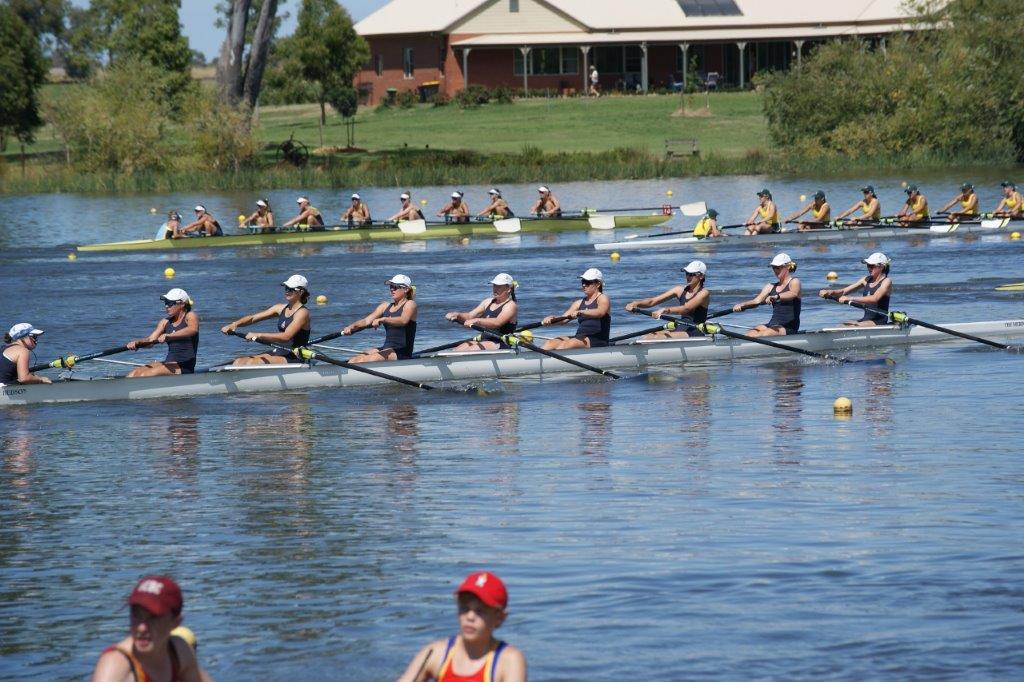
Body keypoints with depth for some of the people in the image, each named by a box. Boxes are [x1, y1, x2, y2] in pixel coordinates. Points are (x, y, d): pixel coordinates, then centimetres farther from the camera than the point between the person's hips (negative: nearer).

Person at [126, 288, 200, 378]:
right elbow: (151, 340, 5)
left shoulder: (190, 317, -3)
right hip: (168, 362, 7)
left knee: (144, 375, -26)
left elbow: (193, 329, -27)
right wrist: (137, 343, -18)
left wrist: (168, 336, -39)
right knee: (133, 374, -12)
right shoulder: (165, 322, 16)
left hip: (185, 367, -7)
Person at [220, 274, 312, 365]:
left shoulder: (302, 313, -11)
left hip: (293, 358, -8)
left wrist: (258, 335, -29)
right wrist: (235, 324, -11)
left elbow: (286, 336, -25)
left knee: (251, 363, -27)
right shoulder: (281, 308, 13)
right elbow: (253, 318, 8)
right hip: (277, 352, 8)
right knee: (239, 361, -8)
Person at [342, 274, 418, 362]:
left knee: (363, 361, -26)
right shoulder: (386, 306, 18)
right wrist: (352, 327, -15)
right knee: (353, 360, -13)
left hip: (402, 353, -7)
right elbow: (366, 320, 6)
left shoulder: (410, 304, -3)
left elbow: (403, 320, -25)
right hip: (386, 348, 7)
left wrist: (383, 319, -41)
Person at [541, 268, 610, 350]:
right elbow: (564, 318, 8)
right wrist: (551, 318, -15)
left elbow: (600, 312, -22)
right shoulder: (579, 303, 21)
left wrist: (580, 312, -38)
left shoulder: (603, 298, 1)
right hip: (580, 337, 6)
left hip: (598, 340, -6)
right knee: (552, 343, -19)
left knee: (566, 344, -32)